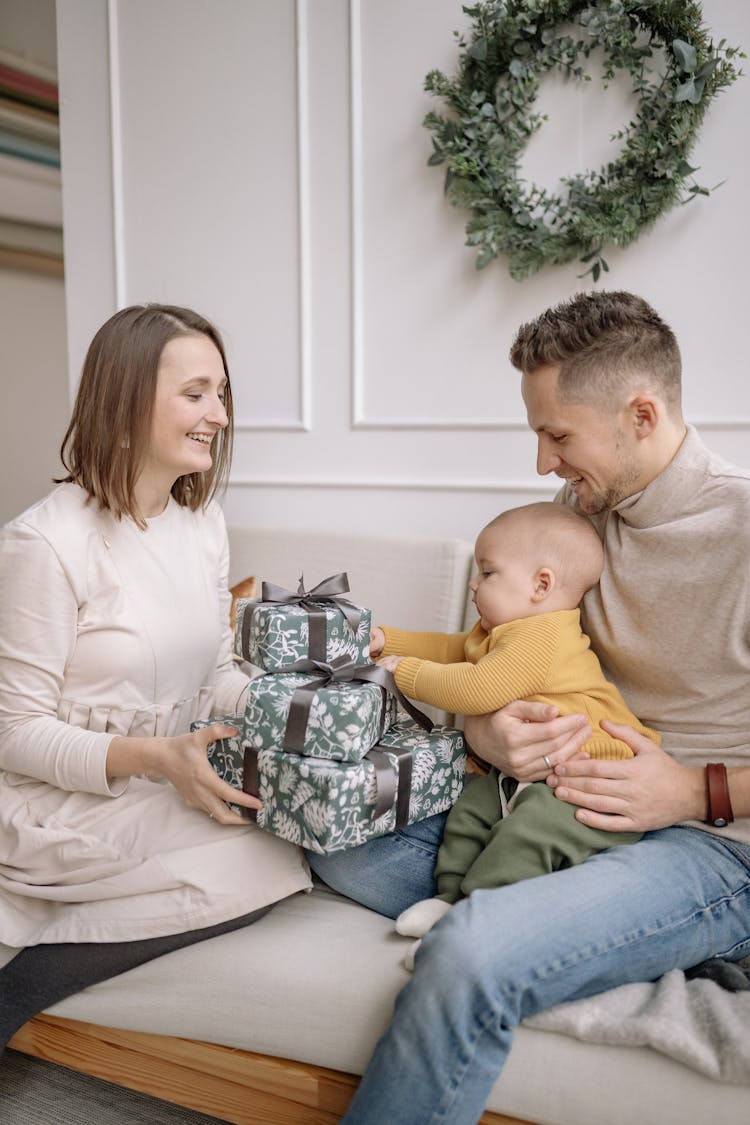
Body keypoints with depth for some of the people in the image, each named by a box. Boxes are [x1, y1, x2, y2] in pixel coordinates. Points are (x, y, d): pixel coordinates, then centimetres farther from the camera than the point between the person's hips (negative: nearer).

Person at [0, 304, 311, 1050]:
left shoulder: (202, 524, 6)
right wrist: (153, 758, -28)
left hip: (167, 787, 8)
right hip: (62, 811, -8)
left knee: (277, 843, -15)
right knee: (264, 864, -23)